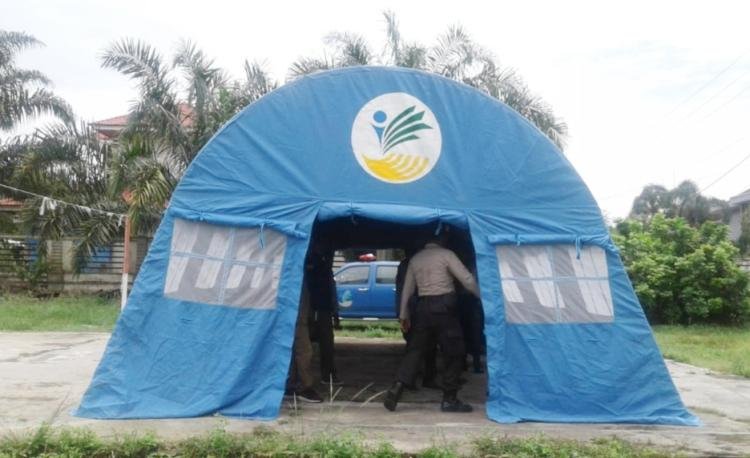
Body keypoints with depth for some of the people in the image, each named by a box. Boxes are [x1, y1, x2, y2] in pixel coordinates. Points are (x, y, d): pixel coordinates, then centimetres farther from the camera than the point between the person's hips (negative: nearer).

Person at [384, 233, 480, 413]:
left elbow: (407, 289, 15)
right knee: (453, 352, 3)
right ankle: (449, 399, 4)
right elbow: (467, 279, -9)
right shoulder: (446, 254, -2)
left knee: (415, 349, 10)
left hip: (423, 307, 6)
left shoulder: (415, 259, 14)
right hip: (443, 305, -5)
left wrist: (404, 315, 20)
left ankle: (397, 387, -4)